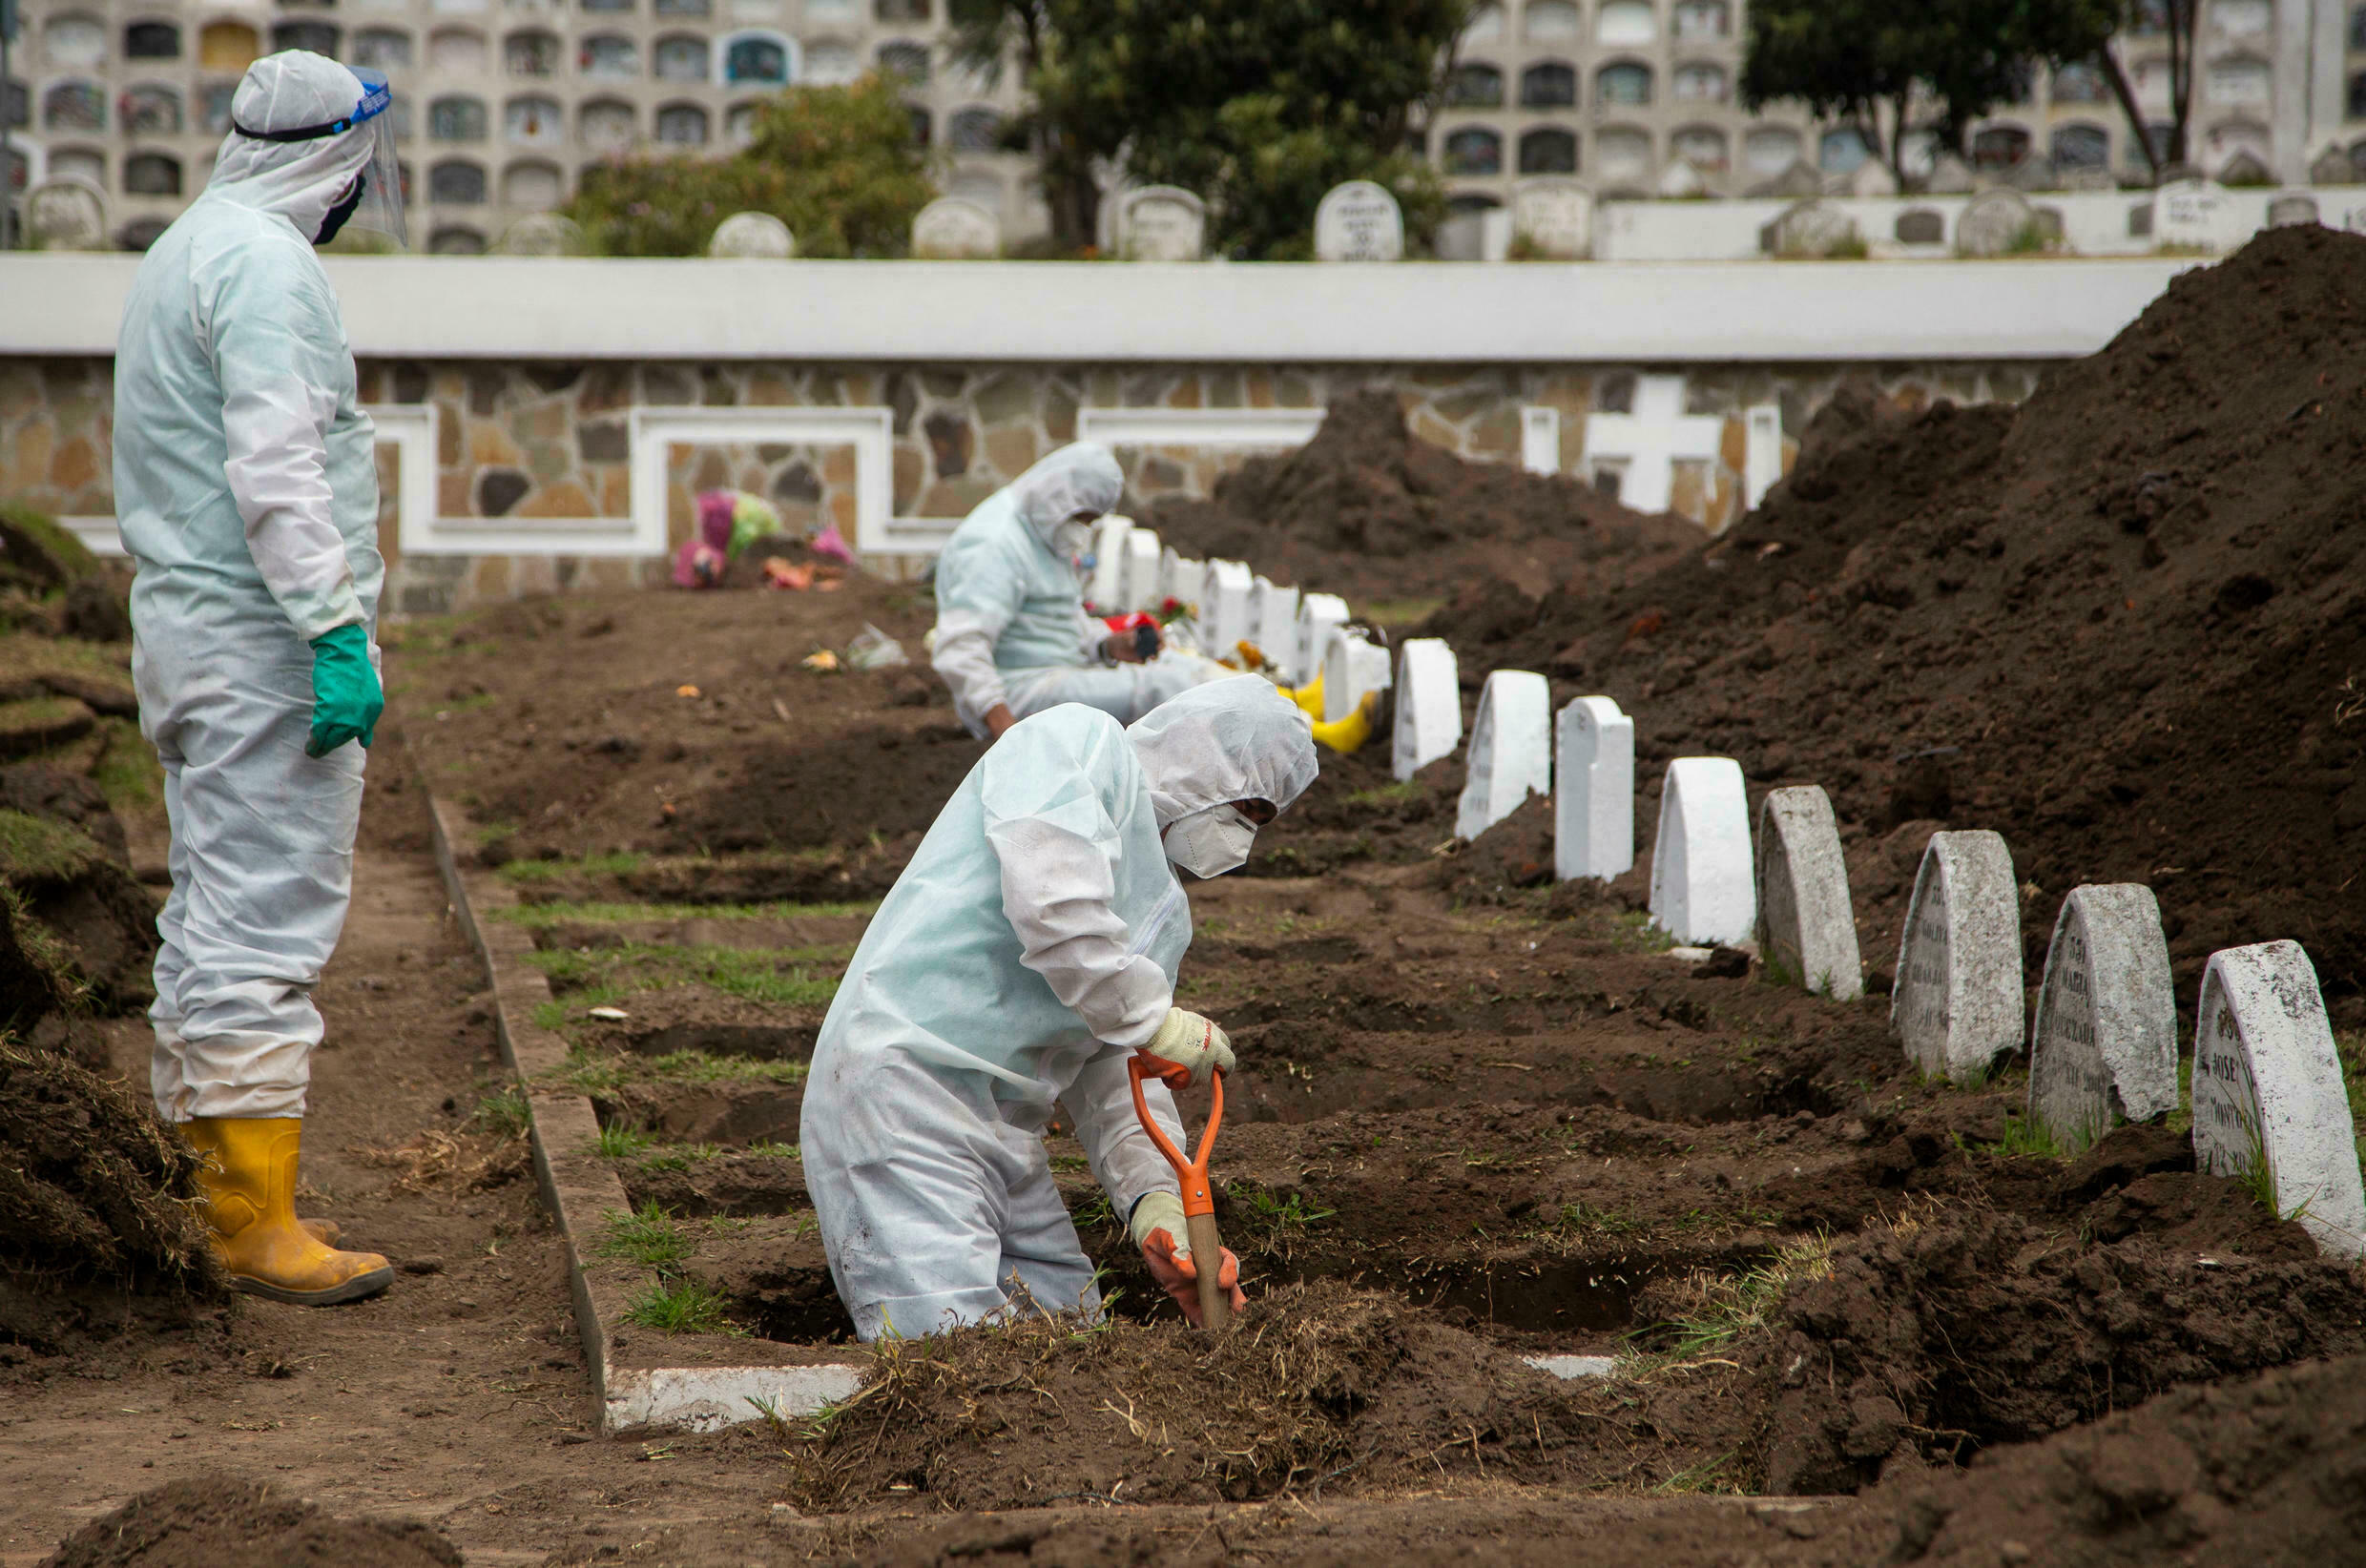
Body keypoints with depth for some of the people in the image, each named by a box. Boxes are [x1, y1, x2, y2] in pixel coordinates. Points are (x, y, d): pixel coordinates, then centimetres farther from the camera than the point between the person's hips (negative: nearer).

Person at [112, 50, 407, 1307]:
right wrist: (337, 632, -24)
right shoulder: (266, 263, -14)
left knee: (213, 918, 12)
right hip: (263, 638, -10)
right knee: (268, 920, -9)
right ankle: (257, 1219, -9)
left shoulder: (182, 252, 17)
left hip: (187, 634, 11)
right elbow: (277, 469, -23)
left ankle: (230, 1199, 18)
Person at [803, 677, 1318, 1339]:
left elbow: (1113, 1073, 15)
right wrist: (1151, 1017, -11)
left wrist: (1153, 1199, -3)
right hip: (904, 1079, -10)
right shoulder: (1076, 740, -2)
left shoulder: (1163, 910, 23)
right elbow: (1052, 901, -21)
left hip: (1009, 1130, 10)